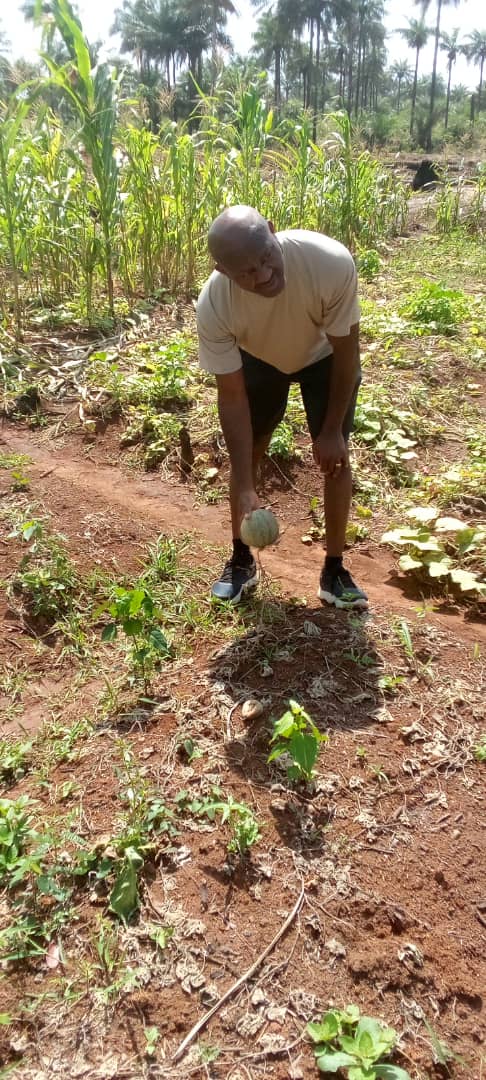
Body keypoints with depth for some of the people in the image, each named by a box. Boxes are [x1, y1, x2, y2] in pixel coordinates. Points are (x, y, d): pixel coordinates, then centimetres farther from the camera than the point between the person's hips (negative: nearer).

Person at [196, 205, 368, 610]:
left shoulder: (332, 263, -41)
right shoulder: (214, 307, -37)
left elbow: (346, 350, -24)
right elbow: (232, 397, -27)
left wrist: (332, 430, -17)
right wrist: (245, 486, -29)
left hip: (324, 356, 0)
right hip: (257, 359, 1)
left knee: (335, 457, -6)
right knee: (246, 454, 2)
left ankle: (334, 570, 10)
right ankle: (241, 560, 22)